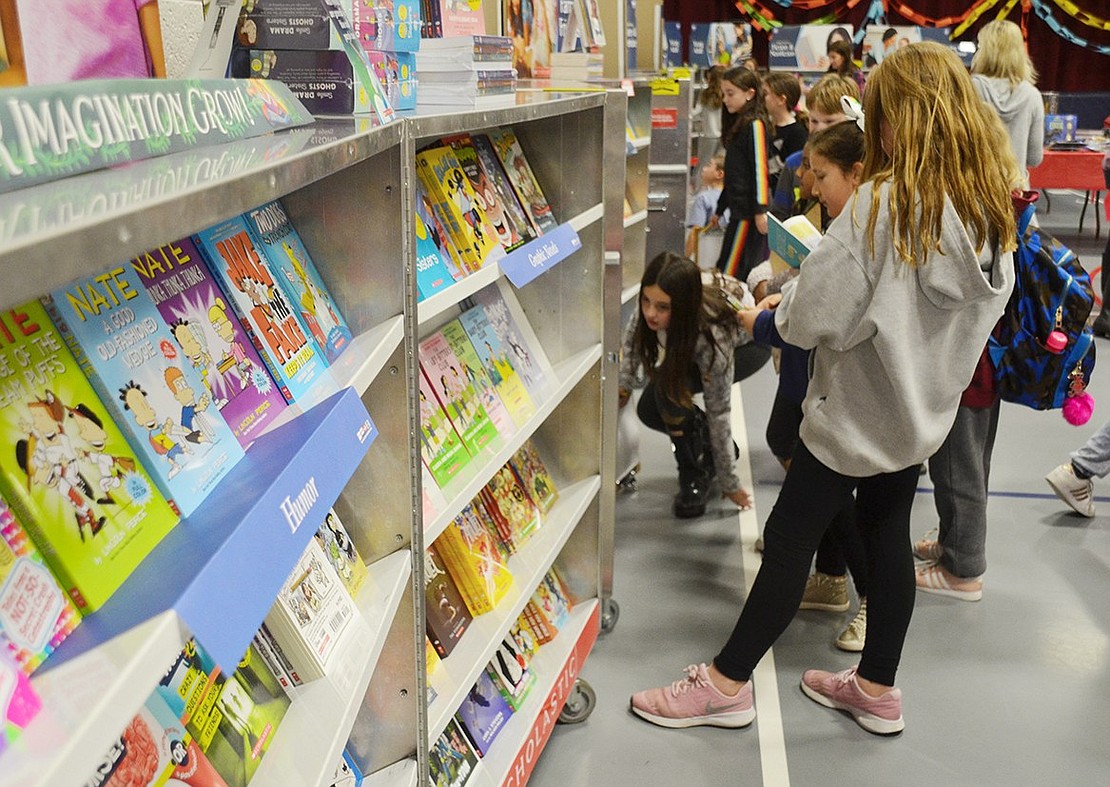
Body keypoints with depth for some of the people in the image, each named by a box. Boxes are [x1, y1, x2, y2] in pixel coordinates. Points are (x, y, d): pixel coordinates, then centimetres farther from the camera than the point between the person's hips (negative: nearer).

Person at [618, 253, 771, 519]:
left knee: (670, 385, -31)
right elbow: (634, 331, -6)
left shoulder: (712, 333, -43)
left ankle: (694, 476, -13)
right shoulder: (658, 297, -32)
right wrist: (623, 384, -14)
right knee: (649, 410, -6)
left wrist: (729, 484, -24)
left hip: (747, 345, -6)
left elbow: (718, 411, -33)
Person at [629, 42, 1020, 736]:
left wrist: (782, 306, -3)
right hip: (923, 409, 7)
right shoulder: (992, 210, -1)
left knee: (789, 536, 4)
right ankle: (878, 687, 31)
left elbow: (818, 316, -26)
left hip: (858, 411, -7)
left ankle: (727, 684, 17)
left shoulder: (886, 202, -24)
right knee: (889, 535, 18)